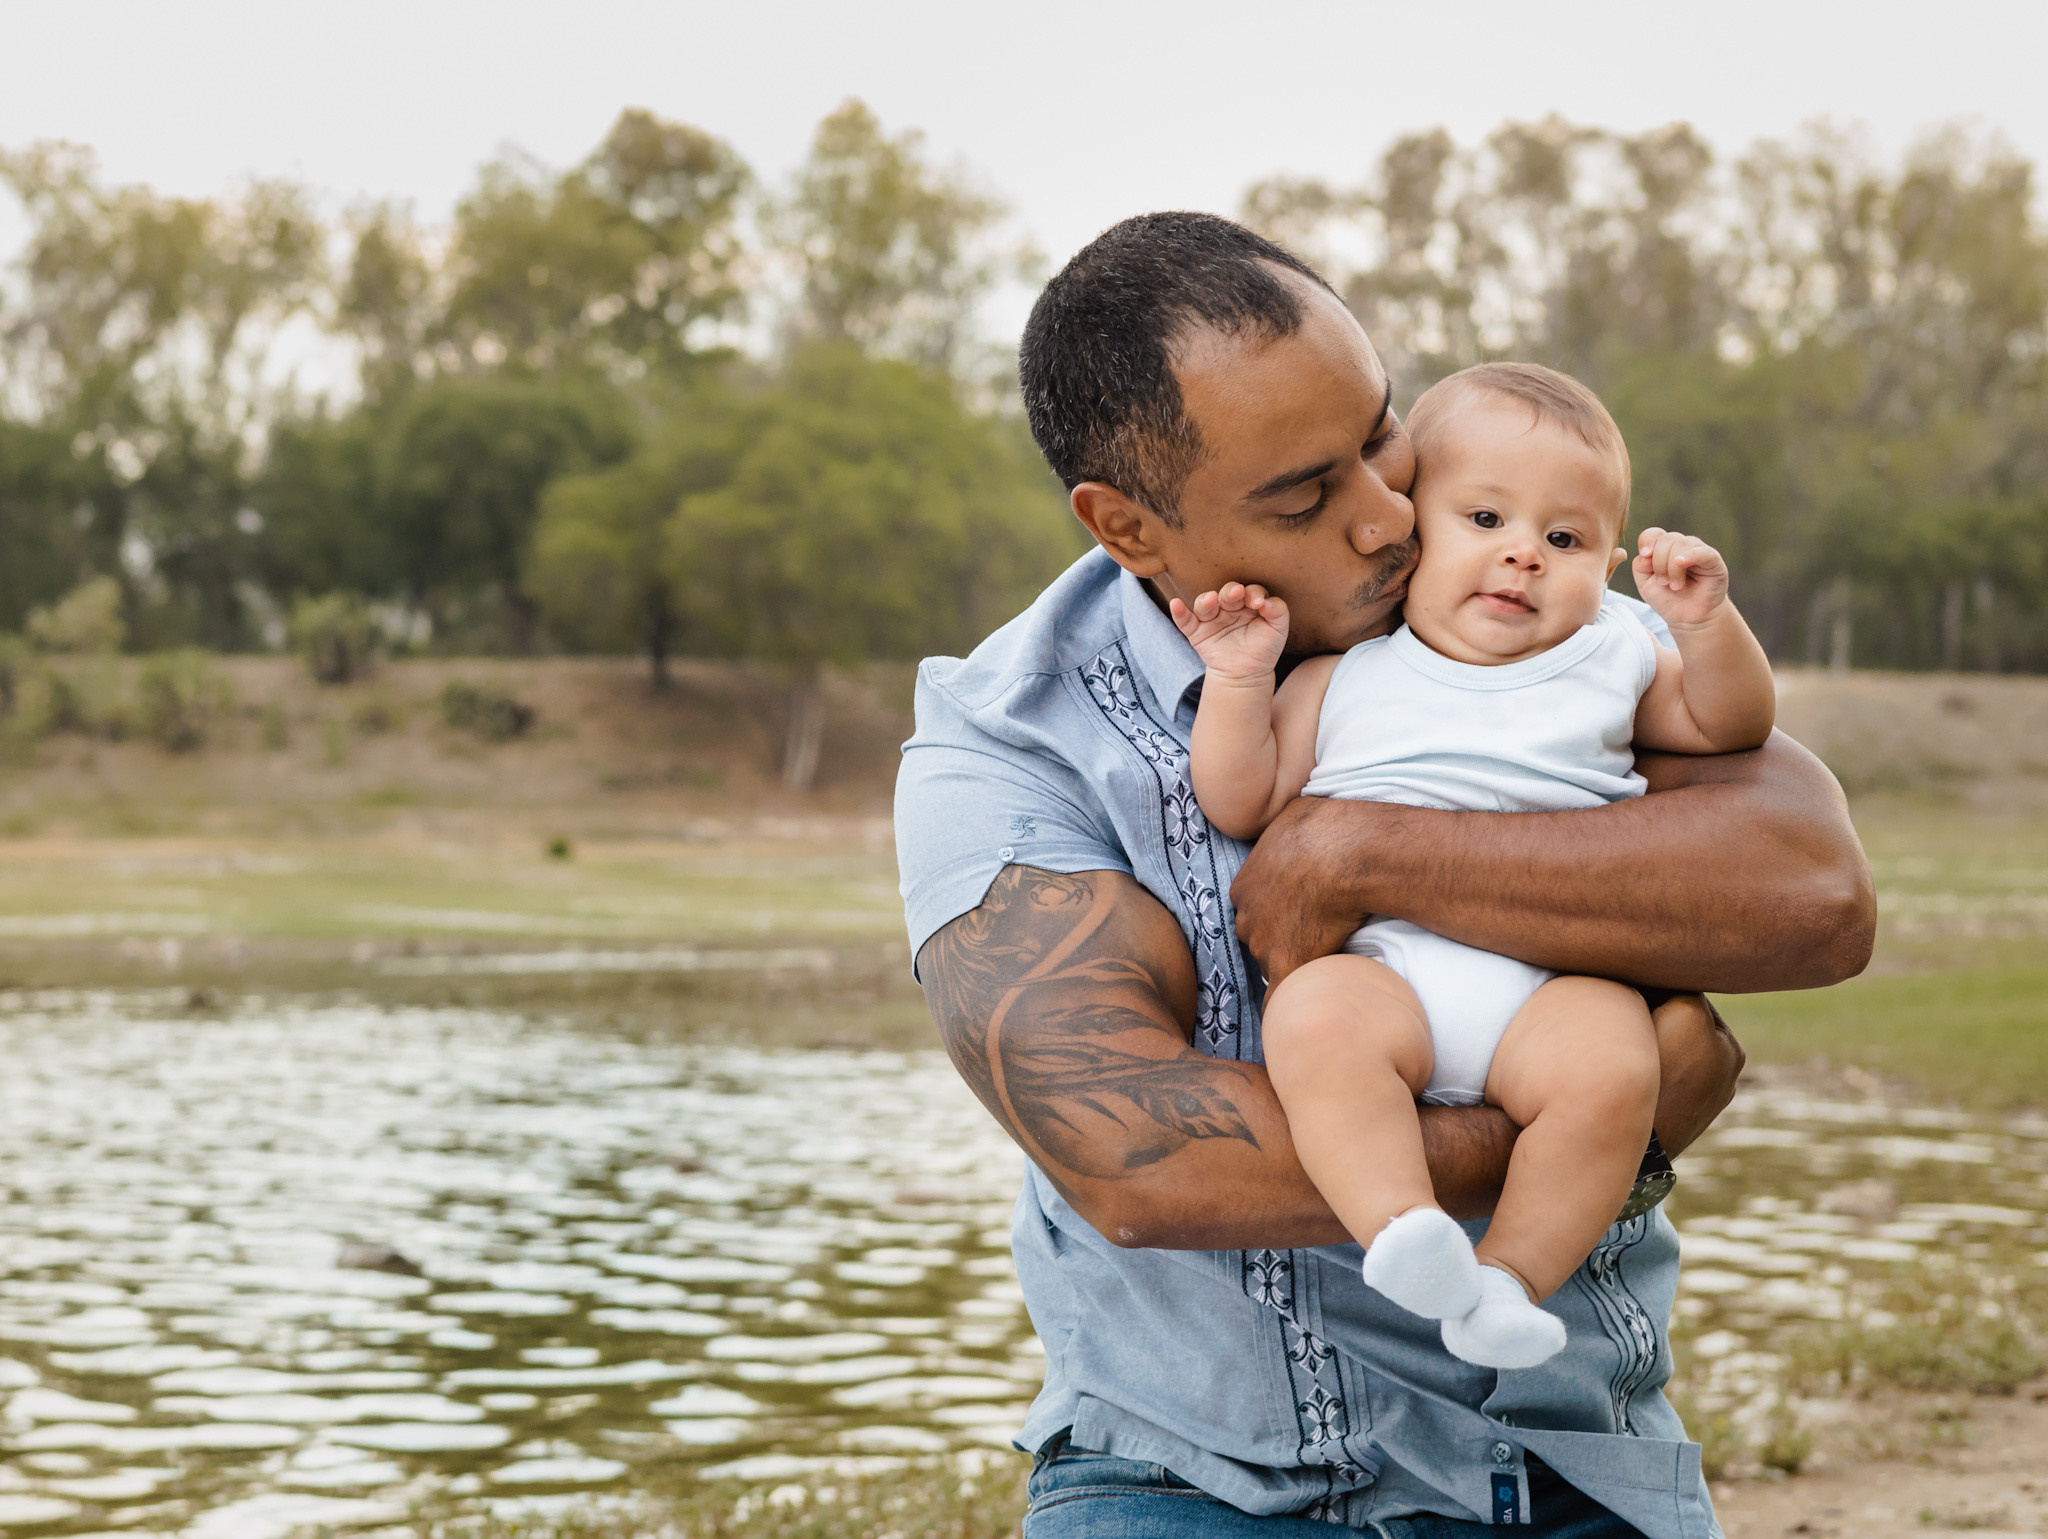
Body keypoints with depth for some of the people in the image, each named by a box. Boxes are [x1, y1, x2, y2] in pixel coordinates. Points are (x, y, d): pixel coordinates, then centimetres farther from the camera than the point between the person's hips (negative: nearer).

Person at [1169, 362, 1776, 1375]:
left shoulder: (1608, 661, 22)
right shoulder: (1344, 676, 17)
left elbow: (1730, 726, 22)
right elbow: (1242, 806, 14)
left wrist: (1706, 624, 5)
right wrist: (1238, 682, 1)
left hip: (1558, 981, 1)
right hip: (1381, 970, -1)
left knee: (1609, 1070, -33)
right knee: (1312, 1018, -36)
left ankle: (1511, 1278, -22)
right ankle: (1401, 1231, -43)